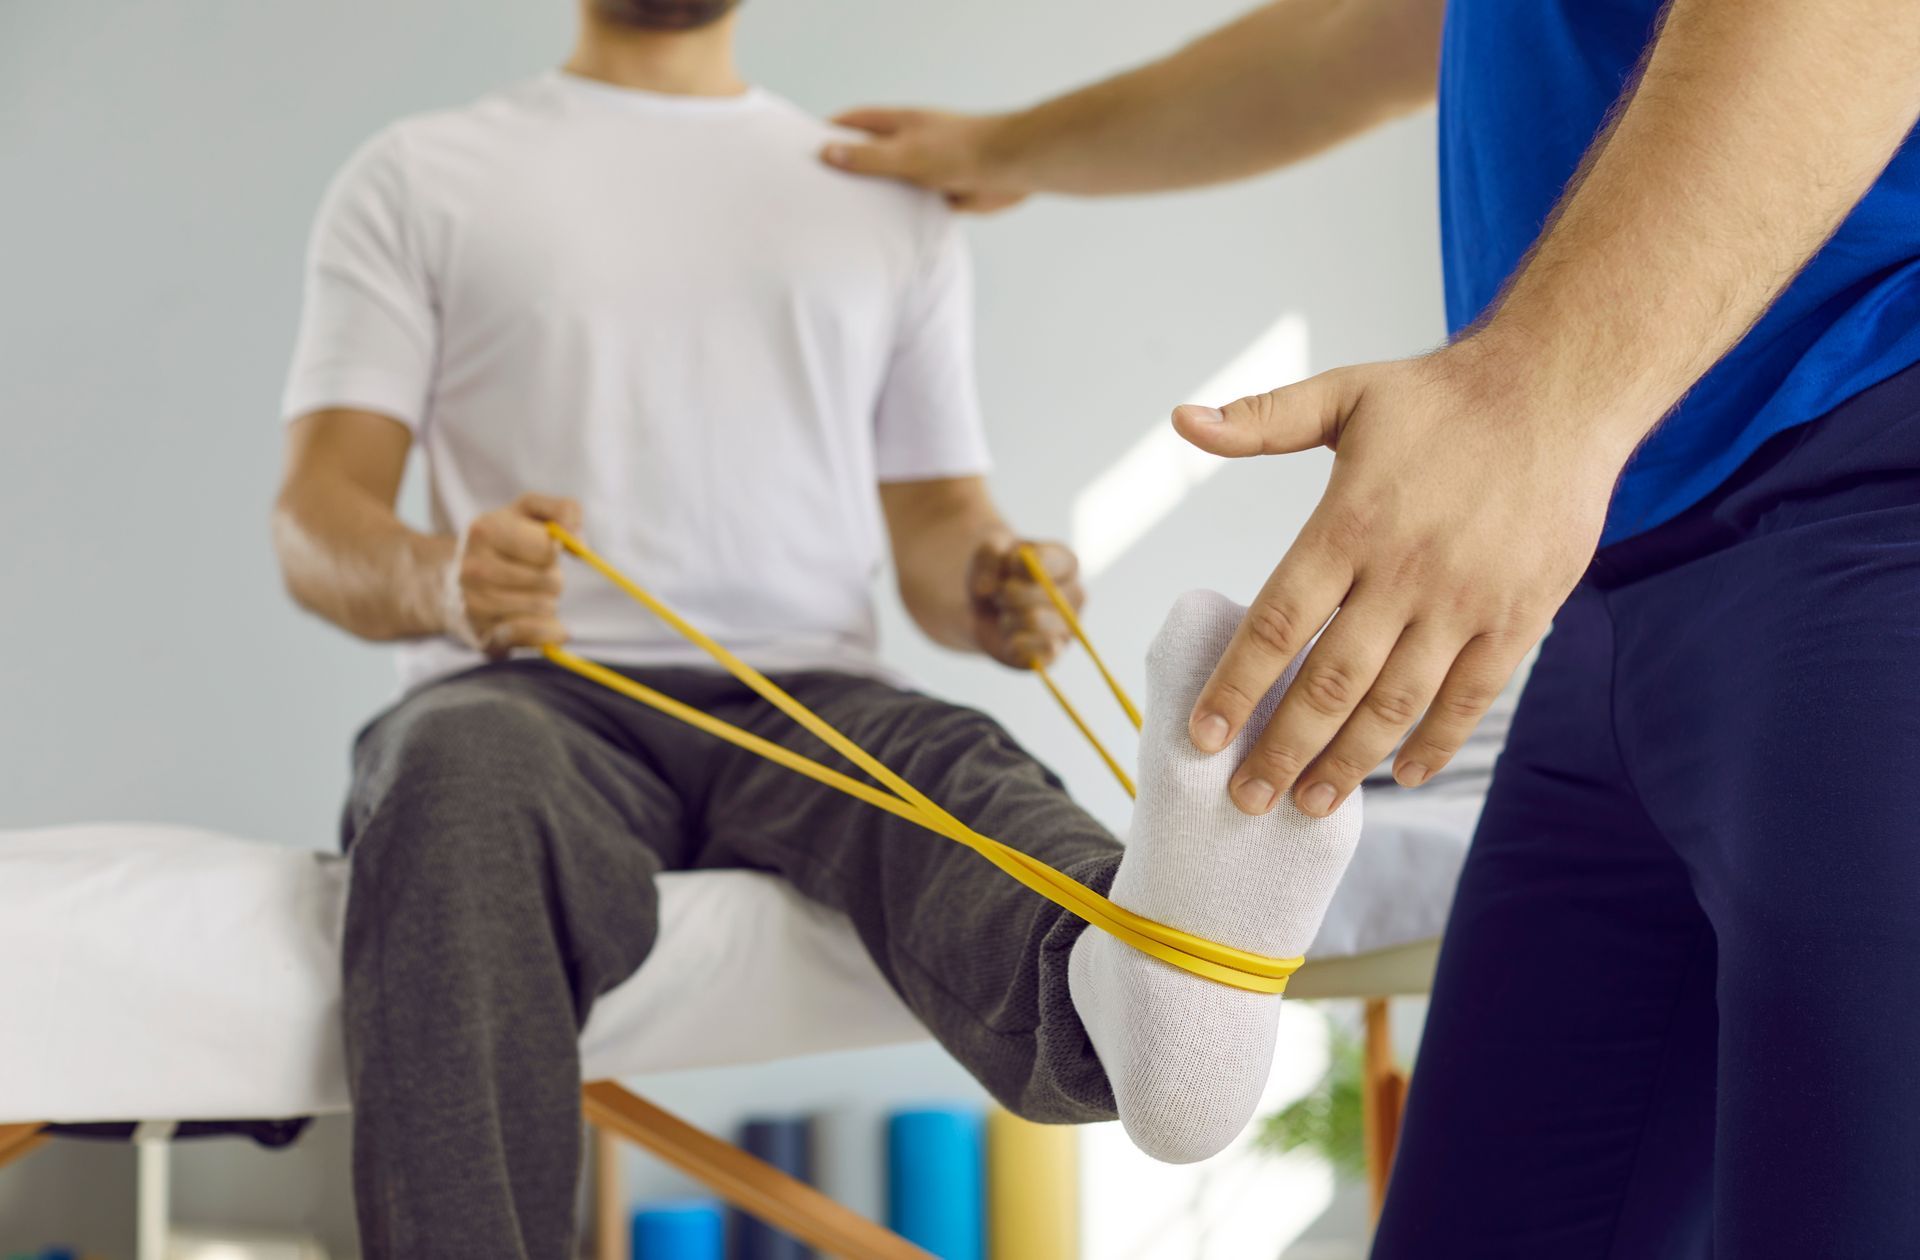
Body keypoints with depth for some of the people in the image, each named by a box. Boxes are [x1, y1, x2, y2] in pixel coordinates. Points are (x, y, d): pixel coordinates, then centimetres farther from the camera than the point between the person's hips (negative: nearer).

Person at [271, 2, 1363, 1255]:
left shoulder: (895, 201, 25)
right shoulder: (418, 177, 17)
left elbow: (937, 516, 20)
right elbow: (315, 520, 6)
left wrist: (990, 581, -7)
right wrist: (440, 578, -19)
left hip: (807, 712, 1)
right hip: (533, 695, -1)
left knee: (946, 763, -35)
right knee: (465, 775, -38)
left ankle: (1128, 989, -68)